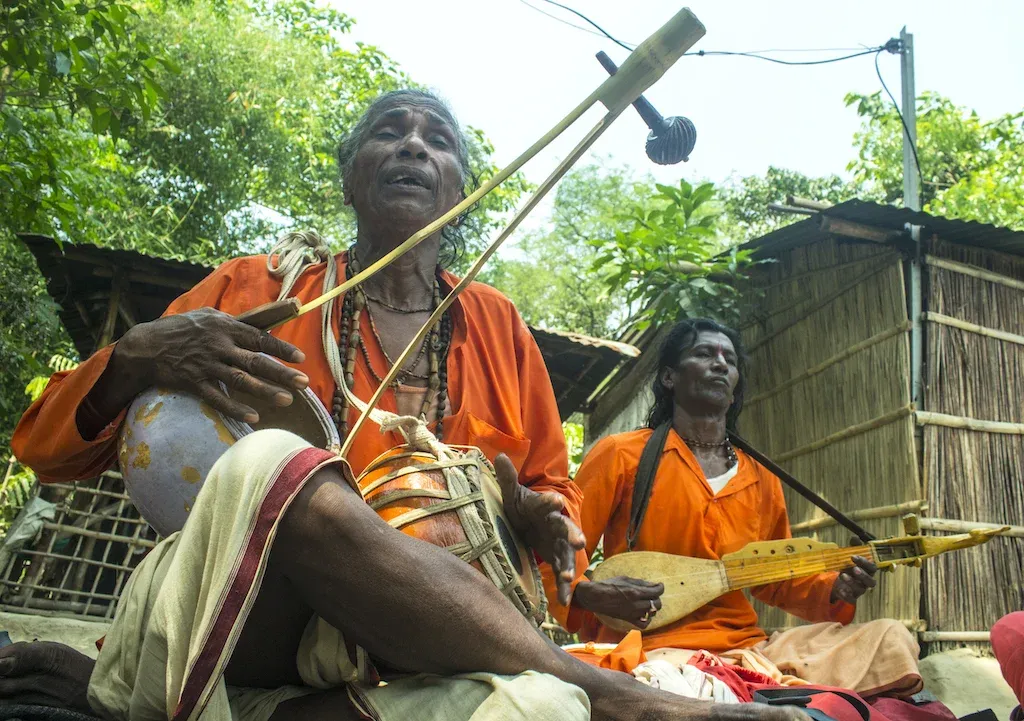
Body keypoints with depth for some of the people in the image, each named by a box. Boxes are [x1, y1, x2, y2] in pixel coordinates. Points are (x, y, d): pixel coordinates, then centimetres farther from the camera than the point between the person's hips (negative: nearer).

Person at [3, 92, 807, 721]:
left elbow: (554, 486, 21)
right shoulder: (256, 290, 8)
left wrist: (543, 516, -5)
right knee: (275, 469, -36)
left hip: (397, 650, 1)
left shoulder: (497, 324, 13)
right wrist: (137, 355, -16)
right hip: (230, 613, 0)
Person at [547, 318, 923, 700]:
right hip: (655, 649, -5)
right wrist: (590, 594, -20)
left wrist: (834, 590, 5)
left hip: (744, 647, 5)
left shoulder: (762, 481, 13)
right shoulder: (620, 455, -1)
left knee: (891, 638, -12)